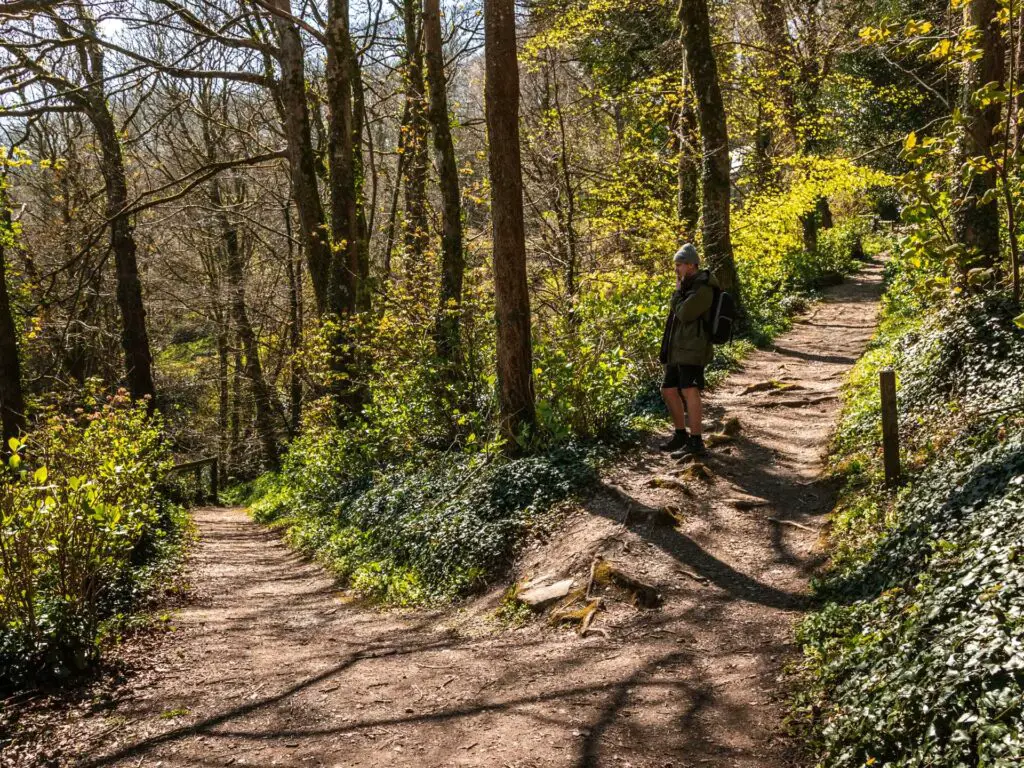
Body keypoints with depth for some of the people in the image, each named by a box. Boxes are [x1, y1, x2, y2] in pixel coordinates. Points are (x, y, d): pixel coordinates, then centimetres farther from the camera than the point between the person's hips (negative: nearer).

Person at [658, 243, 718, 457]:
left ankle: (696, 443, -22)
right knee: (668, 390, 14)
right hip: (678, 350, 10)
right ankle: (681, 435, 27)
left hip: (693, 350, -10)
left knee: (689, 391, -19)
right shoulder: (689, 286, 18)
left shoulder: (703, 288, -12)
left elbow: (684, 314, -21)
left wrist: (678, 291, -9)